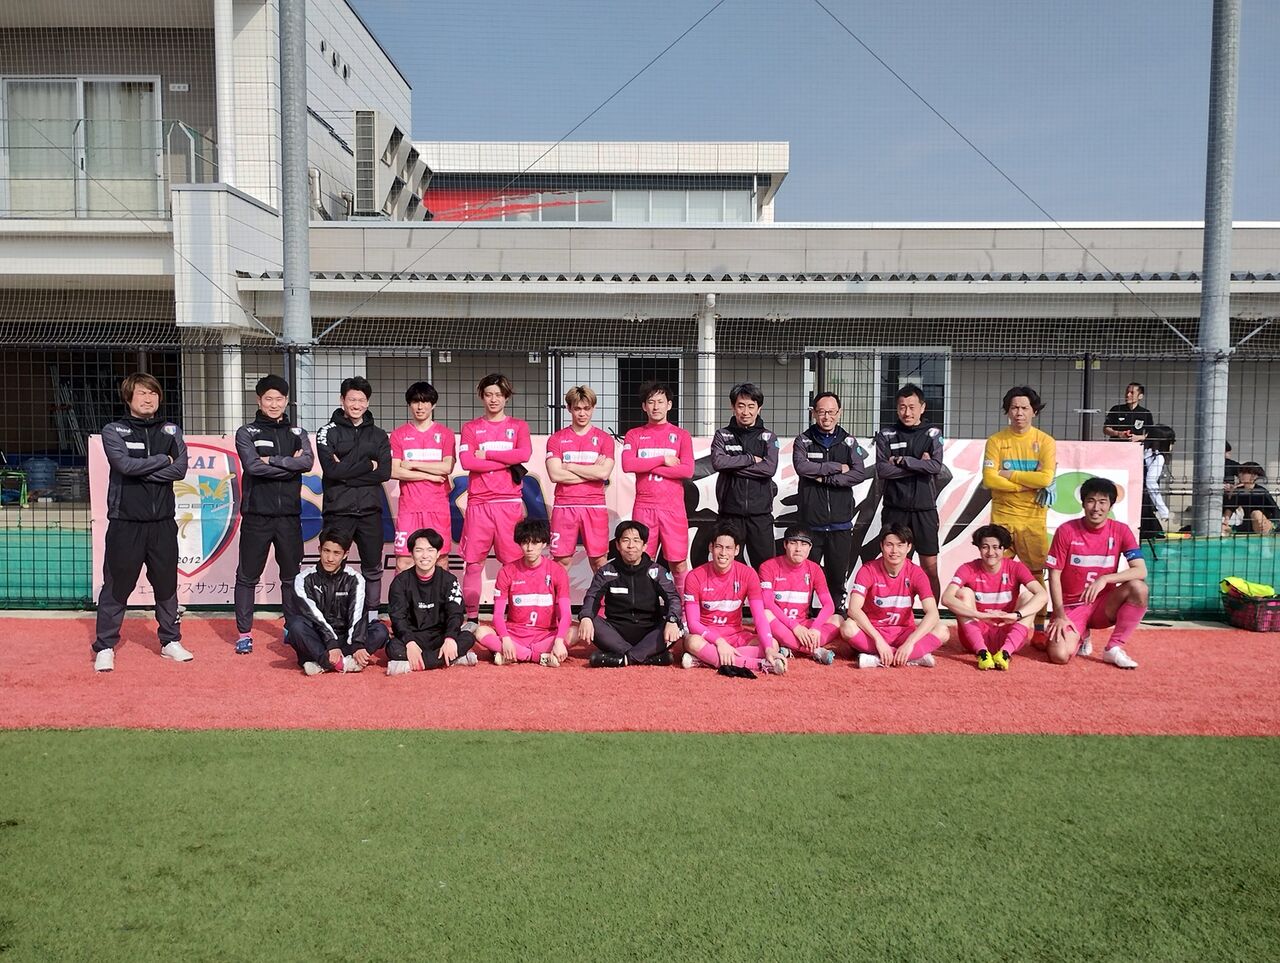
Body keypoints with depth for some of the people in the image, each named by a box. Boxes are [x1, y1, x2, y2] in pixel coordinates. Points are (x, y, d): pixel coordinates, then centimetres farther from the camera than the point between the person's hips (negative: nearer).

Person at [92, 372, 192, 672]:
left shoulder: (171, 431, 9)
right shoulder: (113, 431, 1)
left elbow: (180, 469, -5)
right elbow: (126, 464, -17)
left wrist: (141, 471, -12)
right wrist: (162, 460, -7)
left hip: (162, 521, 3)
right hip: (125, 521, -3)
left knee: (167, 584, 10)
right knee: (116, 586, 2)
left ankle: (170, 641, 22)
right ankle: (104, 647, 11)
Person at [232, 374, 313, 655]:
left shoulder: (297, 433, 10)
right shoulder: (247, 432, 3)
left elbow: (308, 462, -9)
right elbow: (253, 466, -14)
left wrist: (272, 460, -14)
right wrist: (290, 464, -11)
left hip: (289, 515, 2)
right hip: (256, 515, -2)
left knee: (292, 575, 10)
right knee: (247, 576, 3)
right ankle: (244, 633, 11)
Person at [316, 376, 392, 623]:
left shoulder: (379, 436, 10)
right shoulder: (328, 432, 3)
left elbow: (385, 472, -5)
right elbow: (332, 469, -12)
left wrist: (347, 472, -11)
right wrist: (367, 465, -9)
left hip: (370, 511, 3)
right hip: (338, 511, -2)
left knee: (373, 568, 9)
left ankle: (372, 617, 19)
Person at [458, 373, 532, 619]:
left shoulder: (518, 426, 13)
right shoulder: (471, 428, 13)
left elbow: (524, 453, -7)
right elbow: (466, 461, -4)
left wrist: (487, 454, -6)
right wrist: (507, 463, -8)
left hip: (510, 502, -1)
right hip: (478, 503, 1)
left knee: (514, 561, -2)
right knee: (473, 562, 0)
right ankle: (472, 618, 6)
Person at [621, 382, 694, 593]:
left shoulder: (681, 435, 8)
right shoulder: (634, 435, 11)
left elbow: (687, 470, -6)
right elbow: (627, 464, -7)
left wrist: (647, 467, -6)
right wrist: (662, 460, -8)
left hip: (673, 508, -1)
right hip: (644, 507, 1)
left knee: (679, 563, -1)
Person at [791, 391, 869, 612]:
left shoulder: (849, 442, 8)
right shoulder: (803, 440, 4)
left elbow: (860, 474, -6)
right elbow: (801, 467, -16)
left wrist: (824, 478, -13)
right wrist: (838, 468, -12)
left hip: (840, 522, 1)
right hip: (810, 521, -1)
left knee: (838, 575, 8)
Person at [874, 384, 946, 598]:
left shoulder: (932, 433, 5)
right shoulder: (886, 435, 5)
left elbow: (936, 466, -10)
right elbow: (882, 470, -7)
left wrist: (902, 461, -10)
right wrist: (918, 464, -8)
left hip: (925, 509, 0)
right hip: (894, 508, 0)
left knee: (930, 567, 1)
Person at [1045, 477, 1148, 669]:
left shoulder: (1121, 531, -5)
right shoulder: (1066, 531, -10)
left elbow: (1141, 571, -15)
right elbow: (1054, 575, -7)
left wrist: (1105, 579, -31)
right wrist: (1059, 615, -13)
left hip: (1104, 606, 2)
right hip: (1072, 606, -2)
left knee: (1139, 588, -28)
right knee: (1060, 656, -26)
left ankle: (1115, 648, -11)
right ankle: (1080, 637, 13)